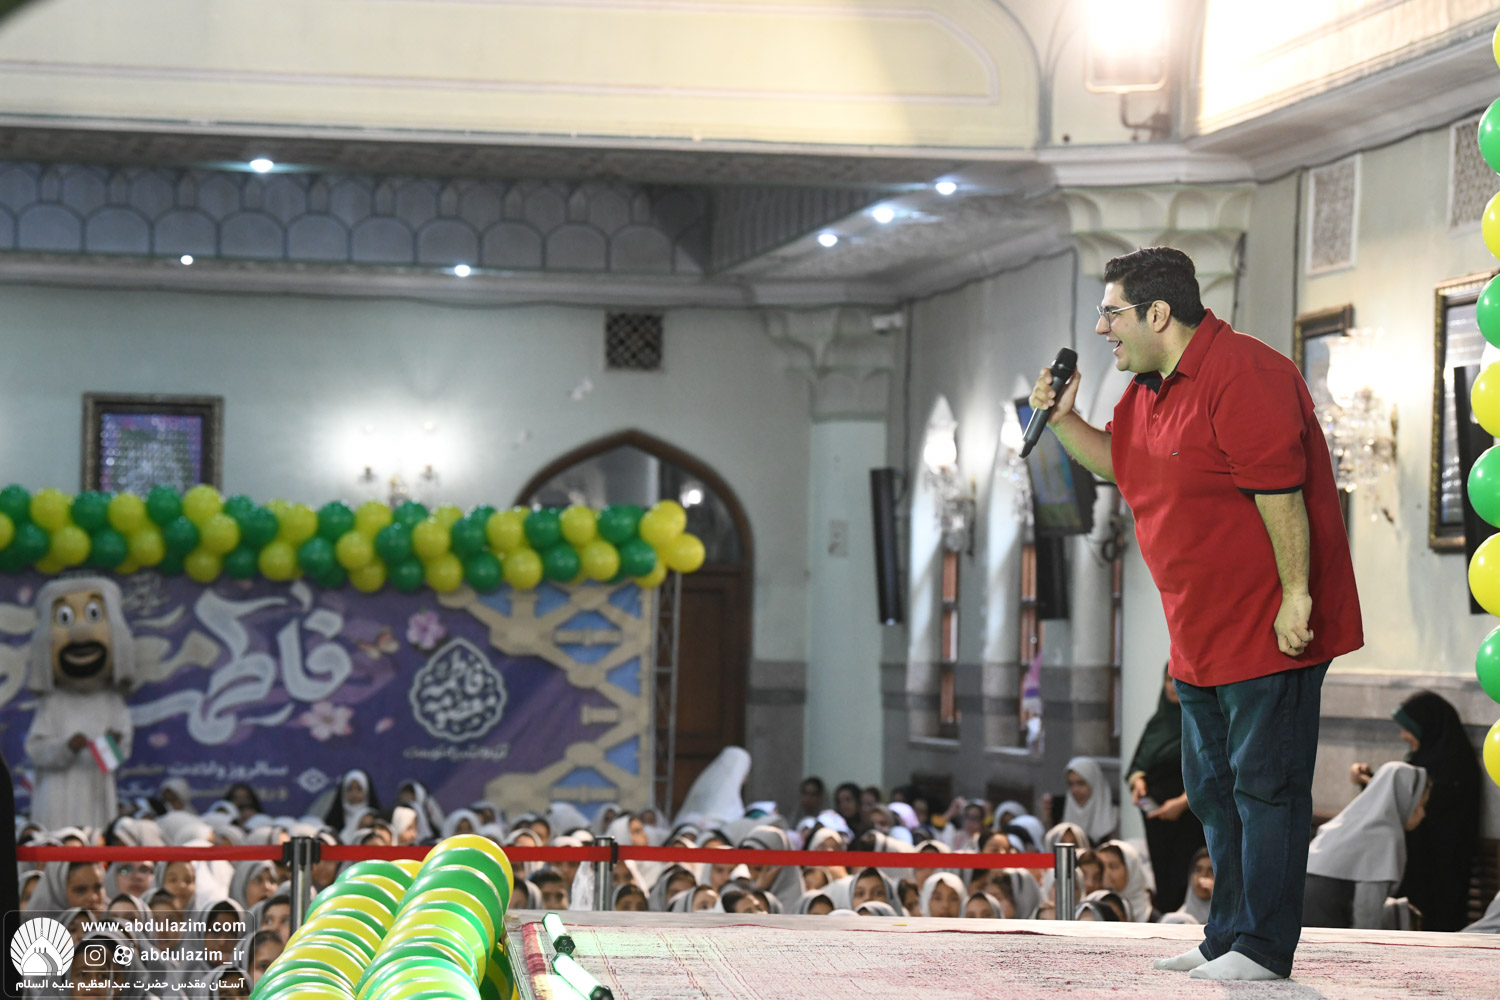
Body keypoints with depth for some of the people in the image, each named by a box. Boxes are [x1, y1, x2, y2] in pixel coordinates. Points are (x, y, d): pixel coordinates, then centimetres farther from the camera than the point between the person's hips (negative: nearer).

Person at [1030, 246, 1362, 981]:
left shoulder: (1241, 376, -20)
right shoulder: (1149, 388, 12)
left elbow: (1280, 494, -23)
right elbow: (1119, 462, 26)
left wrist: (1295, 596, -24)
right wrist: (1062, 421, 9)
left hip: (1266, 628, -10)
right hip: (1201, 633, 10)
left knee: (1264, 785, -5)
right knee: (1214, 788, 16)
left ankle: (1263, 949, 1)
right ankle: (1227, 935, 25)